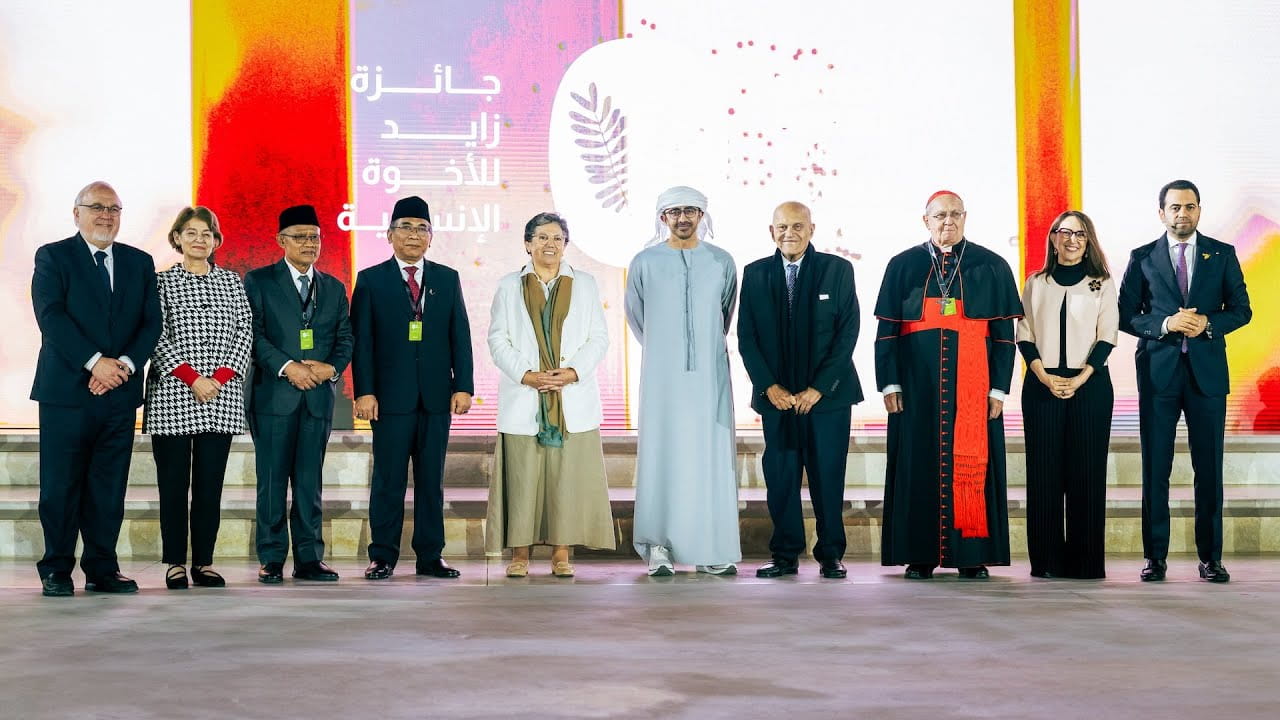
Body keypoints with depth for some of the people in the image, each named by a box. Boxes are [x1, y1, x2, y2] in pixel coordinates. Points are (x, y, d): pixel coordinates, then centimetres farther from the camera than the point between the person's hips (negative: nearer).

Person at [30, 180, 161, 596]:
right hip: (66, 390, -3)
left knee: (109, 488, 5)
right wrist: (94, 362, -18)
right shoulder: (52, 257, 2)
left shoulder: (139, 262, 14)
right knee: (60, 486, 0)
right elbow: (51, 316, -10)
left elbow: (151, 322, 7)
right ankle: (56, 572, 8)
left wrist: (126, 363, -10)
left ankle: (102, 569, 11)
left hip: (120, 391, 4)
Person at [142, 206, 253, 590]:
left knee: (210, 483, 3)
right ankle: (175, 563, 8)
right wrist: (192, 378, -13)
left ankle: (203, 562, 9)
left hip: (222, 397, 2)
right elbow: (157, 337, -4)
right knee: (173, 483, 0)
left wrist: (220, 378, -7)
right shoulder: (161, 281, 4)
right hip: (172, 396, -2)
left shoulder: (232, 282, 12)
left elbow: (244, 333, 6)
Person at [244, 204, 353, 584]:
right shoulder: (258, 281, 3)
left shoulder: (334, 288, 16)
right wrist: (287, 367, -16)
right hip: (274, 395, -3)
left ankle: (310, 558, 9)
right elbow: (253, 334, -6)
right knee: (272, 480, -1)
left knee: (311, 481, 6)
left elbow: (345, 339, 13)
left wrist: (331, 367, -7)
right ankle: (271, 559, 5)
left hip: (318, 396, 3)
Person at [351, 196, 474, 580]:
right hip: (391, 396, -2)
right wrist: (364, 391, -9)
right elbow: (361, 341, 0)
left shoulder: (447, 278, 12)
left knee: (432, 479, 6)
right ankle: (382, 556, 8)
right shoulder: (370, 280, 4)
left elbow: (460, 337, 9)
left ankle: (430, 556, 12)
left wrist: (463, 386, 1)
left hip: (437, 397, 3)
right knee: (388, 480, 0)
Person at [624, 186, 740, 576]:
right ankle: (659, 547, -1)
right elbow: (634, 313, 17)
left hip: (709, 373, 1)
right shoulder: (645, 262, 2)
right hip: (662, 373, -1)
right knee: (662, 453, -3)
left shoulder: (721, 262, 4)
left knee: (712, 456, -1)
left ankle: (713, 549, 2)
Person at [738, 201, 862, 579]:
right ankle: (785, 555, 9)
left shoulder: (837, 270, 2)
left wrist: (819, 388, -9)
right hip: (776, 395, 2)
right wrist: (769, 387, -5)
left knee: (828, 476, 1)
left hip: (827, 393, -1)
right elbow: (746, 337, 6)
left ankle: (830, 555, 10)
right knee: (780, 476, 1)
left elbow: (848, 332, -2)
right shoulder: (755, 274, 7)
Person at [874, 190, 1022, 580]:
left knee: (972, 463, 0)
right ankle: (920, 555, 7)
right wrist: (890, 383, -3)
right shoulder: (903, 266, 7)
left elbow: (1004, 332, 3)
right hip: (918, 383, 0)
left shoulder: (991, 267, 6)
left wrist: (999, 389, -3)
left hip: (972, 383, 0)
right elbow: (887, 330, 5)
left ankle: (972, 555, 7)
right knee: (920, 463, 2)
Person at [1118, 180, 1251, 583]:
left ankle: (1210, 557, 9)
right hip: (1158, 371, 0)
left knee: (1209, 466, 2)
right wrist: (1165, 325, -13)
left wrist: (1207, 323, -12)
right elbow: (1126, 316, 4)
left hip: (1207, 371, 1)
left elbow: (1241, 310, 7)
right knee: (1155, 466, 1)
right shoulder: (1143, 258, 7)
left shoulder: (1222, 255, 9)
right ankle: (1155, 556, 7)